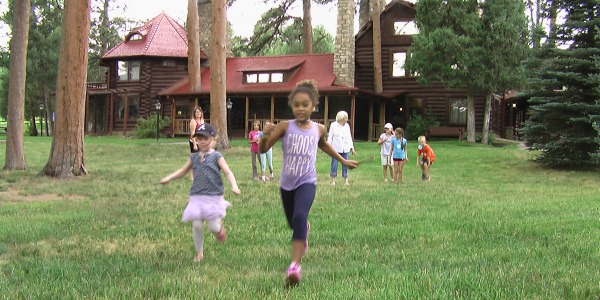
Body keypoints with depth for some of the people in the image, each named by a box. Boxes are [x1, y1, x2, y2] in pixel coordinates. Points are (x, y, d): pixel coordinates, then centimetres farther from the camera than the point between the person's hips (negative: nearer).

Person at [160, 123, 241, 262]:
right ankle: (199, 253, 16)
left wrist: (234, 186, -26)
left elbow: (228, 173, -10)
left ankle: (220, 227, 34)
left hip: (213, 197, -3)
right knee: (196, 226, -2)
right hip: (196, 197, 4)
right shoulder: (194, 157, 10)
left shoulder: (216, 157, -3)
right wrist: (168, 178, 8)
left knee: (213, 227, -4)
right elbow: (183, 171, 20)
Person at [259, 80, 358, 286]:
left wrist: (344, 161, 29)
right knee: (293, 223, 21)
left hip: (307, 183, -1)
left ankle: (295, 265, -28)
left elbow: (323, 145, 21)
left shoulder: (318, 129, -3)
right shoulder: (285, 127, -11)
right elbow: (263, 150, -16)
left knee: (299, 217, -27)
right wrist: (265, 136, -37)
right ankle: (304, 230, 59)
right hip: (286, 183, 1)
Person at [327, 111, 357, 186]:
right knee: (334, 164, 0)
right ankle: (333, 181, 8)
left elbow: (349, 137, 12)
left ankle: (346, 181, 9)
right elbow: (330, 137, 0)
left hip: (345, 149, 3)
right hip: (336, 148, -3)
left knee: (345, 164, 3)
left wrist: (352, 148, 8)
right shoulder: (334, 125, -2)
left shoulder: (347, 126, 7)